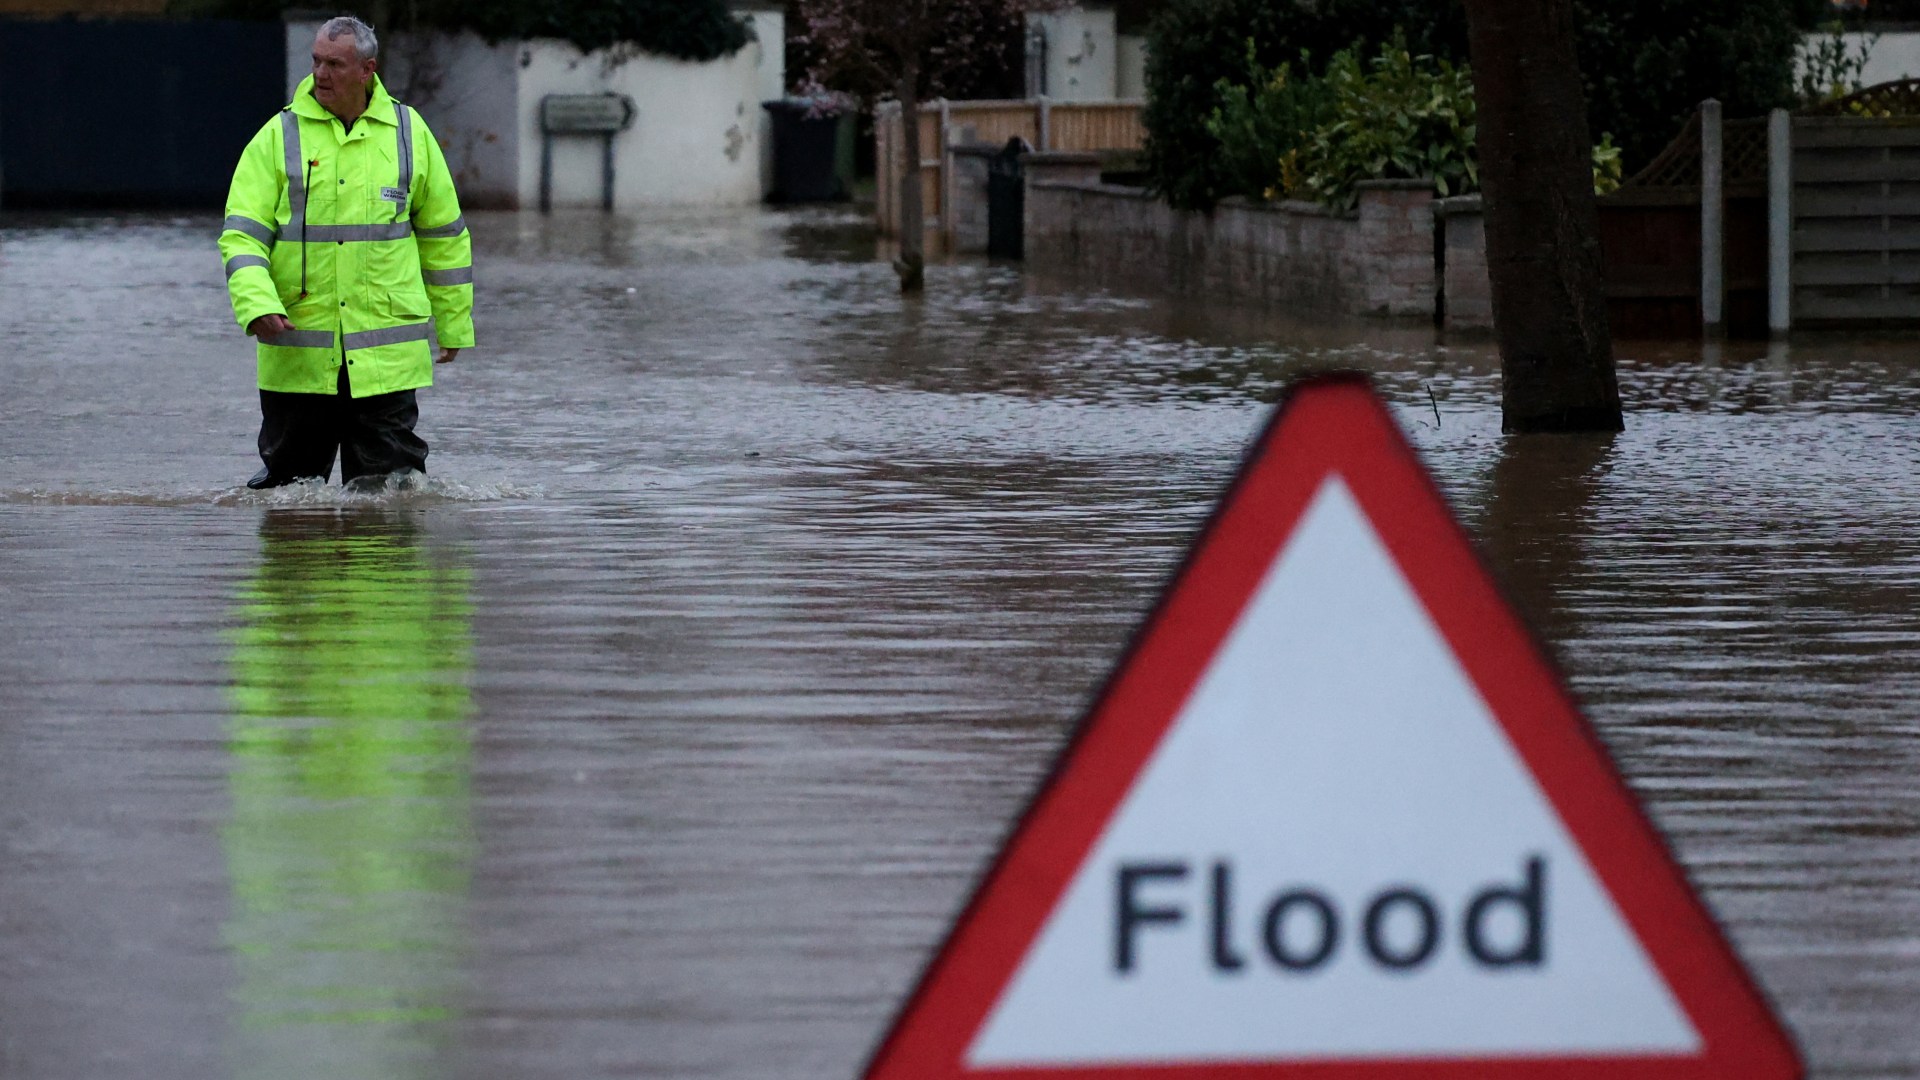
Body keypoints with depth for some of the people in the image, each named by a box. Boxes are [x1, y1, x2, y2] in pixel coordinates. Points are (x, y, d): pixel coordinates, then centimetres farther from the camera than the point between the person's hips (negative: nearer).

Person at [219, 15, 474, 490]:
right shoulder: (278, 137, 1)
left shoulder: (409, 133, 6)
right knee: (290, 478, 8)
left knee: (390, 479, -3)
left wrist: (452, 324, 17)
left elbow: (443, 234, 15)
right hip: (297, 356, 0)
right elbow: (242, 233, -4)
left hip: (385, 357, 0)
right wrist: (258, 304, -21)